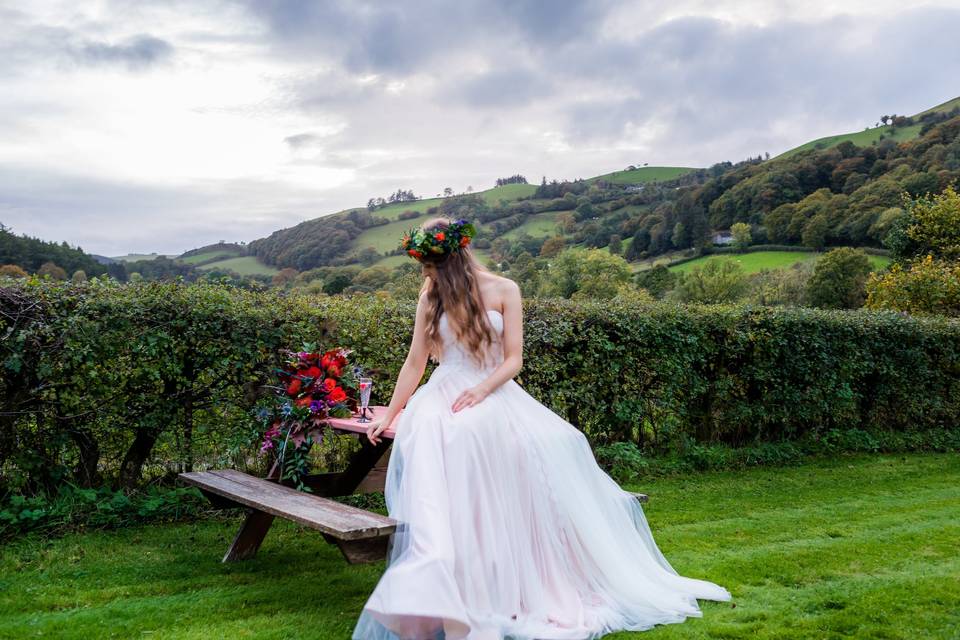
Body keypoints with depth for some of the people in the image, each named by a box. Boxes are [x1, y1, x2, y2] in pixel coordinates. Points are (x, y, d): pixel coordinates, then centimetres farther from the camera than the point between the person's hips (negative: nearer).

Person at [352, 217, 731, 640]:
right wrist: (389, 416, 9)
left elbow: (513, 360, -3)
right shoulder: (430, 298, 6)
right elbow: (415, 363, 10)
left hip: (496, 396, 0)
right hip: (445, 398, 0)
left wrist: (483, 389, -20)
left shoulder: (503, 291, 1)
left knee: (553, 446, -21)